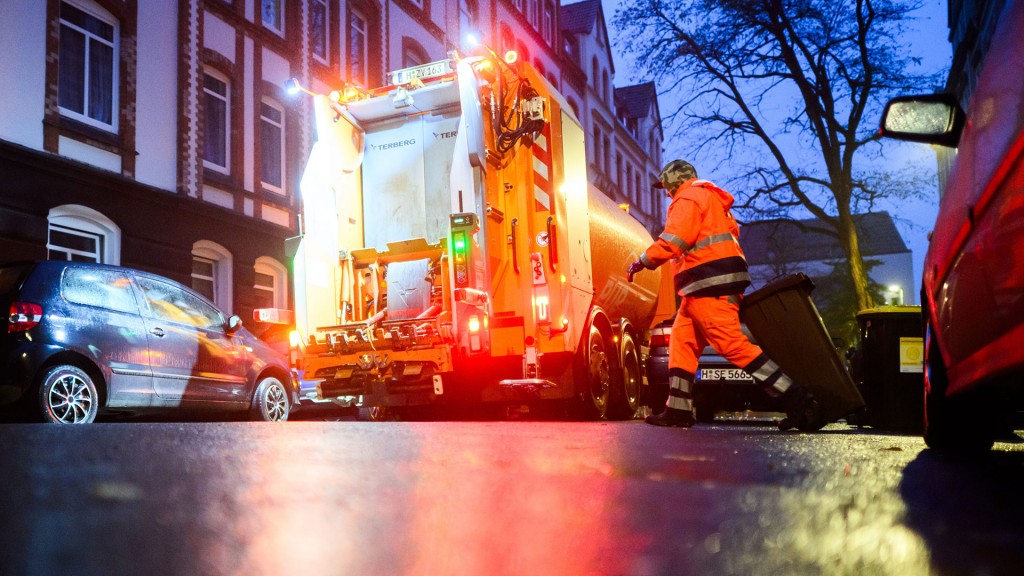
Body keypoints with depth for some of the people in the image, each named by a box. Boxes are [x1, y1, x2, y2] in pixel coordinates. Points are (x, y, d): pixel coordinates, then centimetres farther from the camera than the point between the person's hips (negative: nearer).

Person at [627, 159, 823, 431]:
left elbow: (673, 240, -16)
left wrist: (642, 262, -7)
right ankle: (678, 410, 6)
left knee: (732, 343, -16)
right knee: (682, 340, 9)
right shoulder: (710, 200, 29)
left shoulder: (687, 198, -3)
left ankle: (797, 400, -18)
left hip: (710, 284, -11)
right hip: (709, 286, 11)